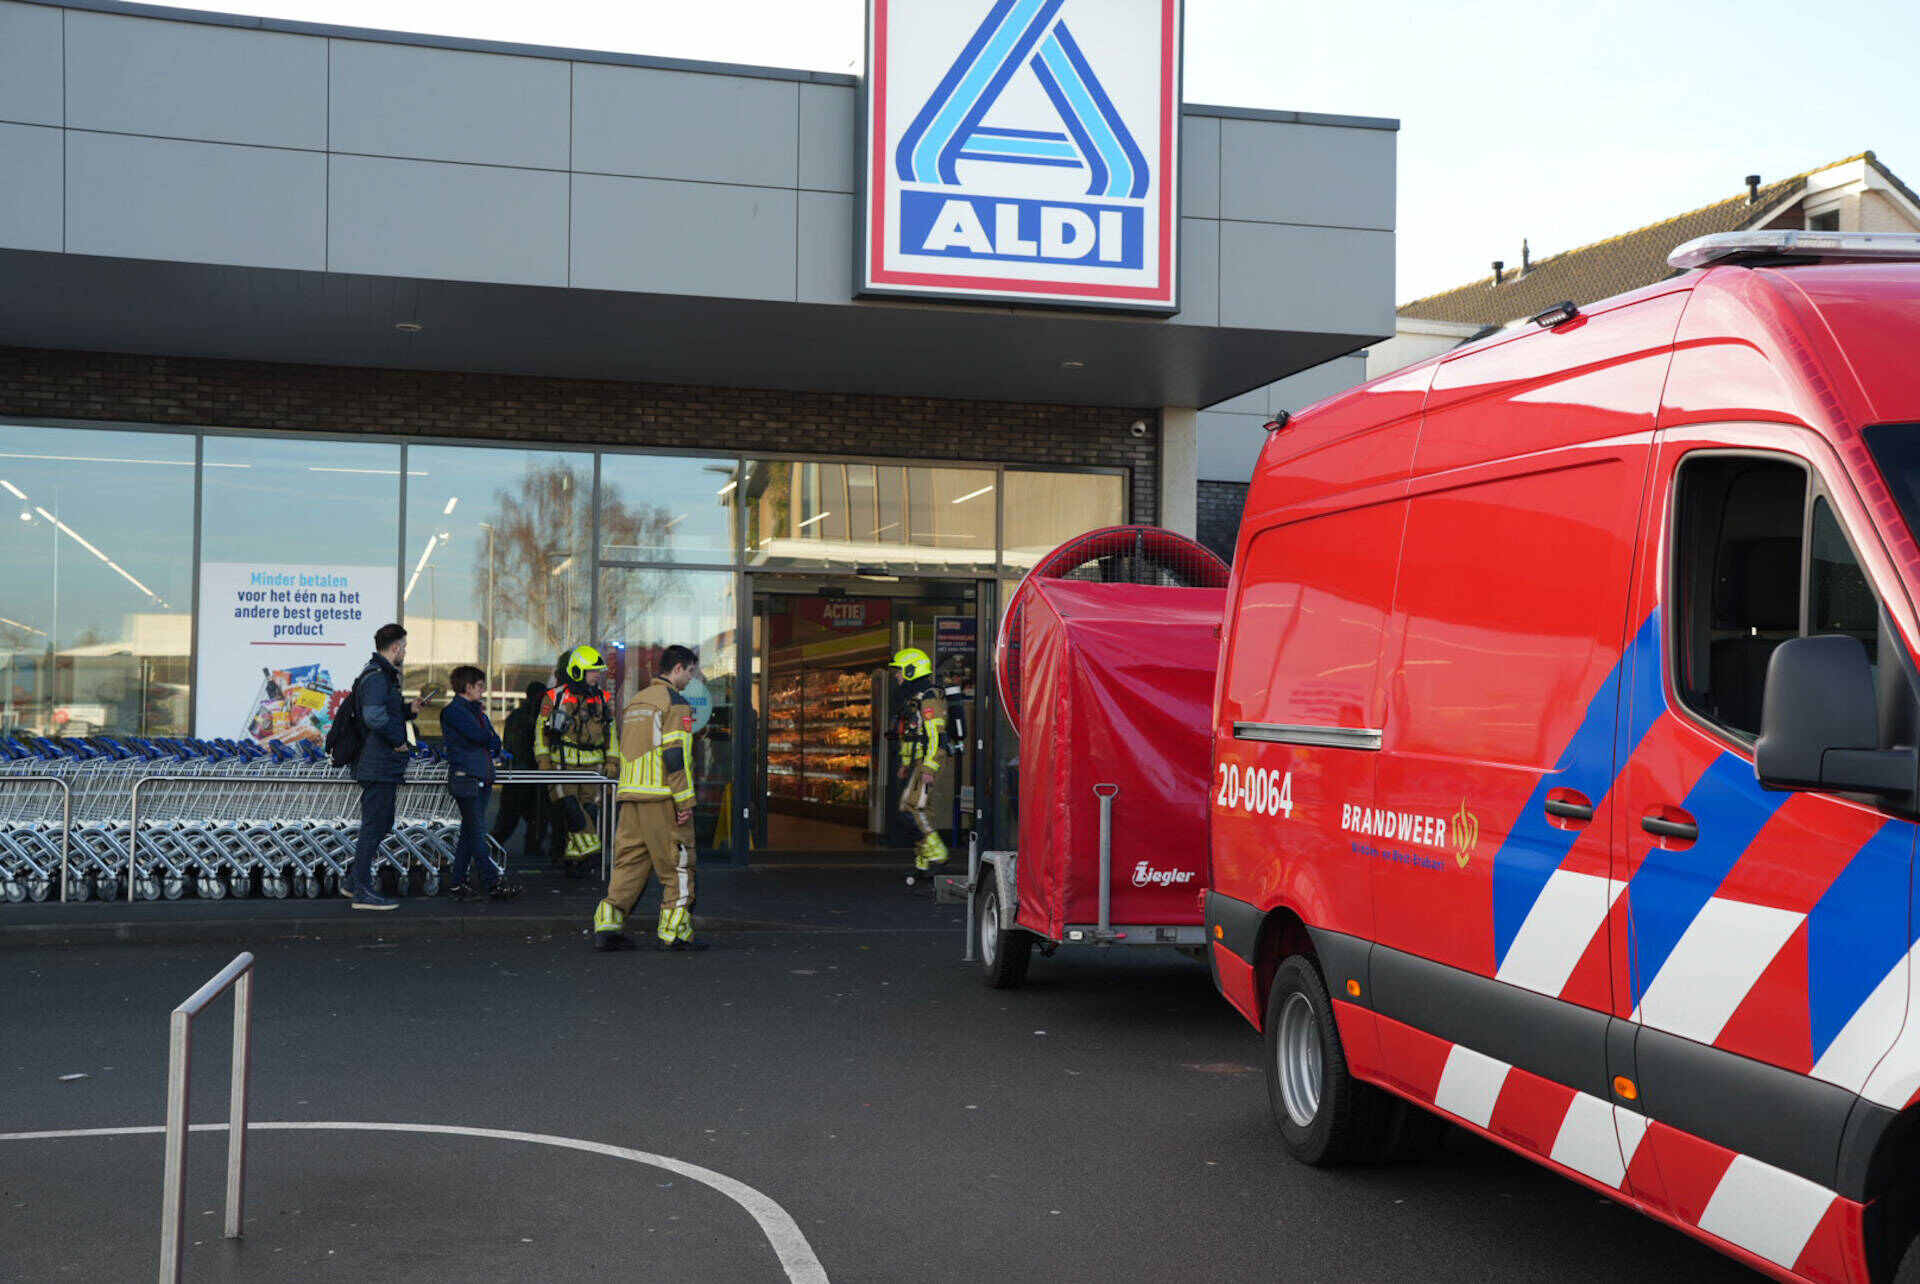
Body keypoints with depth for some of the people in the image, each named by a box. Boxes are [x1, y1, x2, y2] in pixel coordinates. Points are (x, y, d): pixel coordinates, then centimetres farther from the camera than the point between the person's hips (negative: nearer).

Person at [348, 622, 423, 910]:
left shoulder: (383, 675, 18)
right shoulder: (377, 677, -16)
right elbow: (375, 716, -30)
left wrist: (408, 709, 11)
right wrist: (398, 740, -18)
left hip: (383, 766, 11)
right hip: (379, 765, -11)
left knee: (381, 824, 17)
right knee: (374, 826, -5)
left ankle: (354, 882, 23)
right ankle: (362, 890, -1)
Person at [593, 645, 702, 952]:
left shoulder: (635, 702, 19)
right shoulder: (675, 703, -8)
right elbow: (675, 755, -16)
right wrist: (685, 801, -14)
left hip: (631, 796, 8)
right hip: (662, 797, -8)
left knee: (629, 861, 8)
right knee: (677, 864, 1)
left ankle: (608, 925, 1)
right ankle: (673, 933, 2)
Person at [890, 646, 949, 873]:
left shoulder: (929, 699, -14)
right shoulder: (911, 698, 18)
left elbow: (935, 736, -21)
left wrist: (928, 769, -24)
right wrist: (905, 764, 25)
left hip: (928, 761, -10)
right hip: (917, 761, 10)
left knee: (911, 803, -15)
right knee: (922, 807, 8)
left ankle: (935, 849, -12)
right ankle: (928, 853, 12)